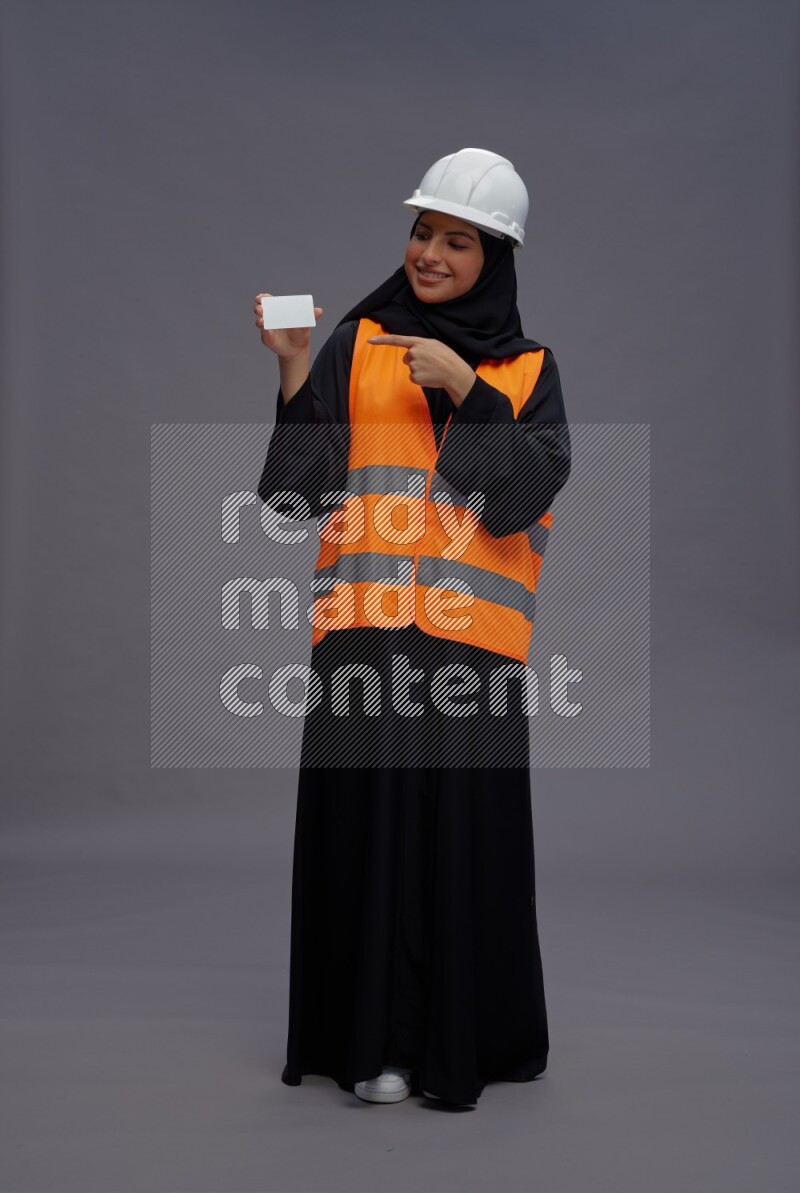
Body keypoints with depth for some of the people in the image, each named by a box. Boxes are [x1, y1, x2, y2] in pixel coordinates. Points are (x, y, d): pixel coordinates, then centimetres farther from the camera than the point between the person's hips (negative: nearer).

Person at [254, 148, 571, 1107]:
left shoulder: (527, 368, 12)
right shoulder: (358, 344, 10)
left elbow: (531, 488, -3)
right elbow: (309, 482, 0)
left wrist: (465, 389, -11)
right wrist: (295, 369, -12)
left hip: (471, 633, 0)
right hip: (365, 624, 0)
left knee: (467, 827, -1)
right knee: (366, 819, -1)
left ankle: (463, 1038, 15)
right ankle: (374, 1039, 10)